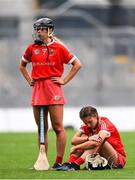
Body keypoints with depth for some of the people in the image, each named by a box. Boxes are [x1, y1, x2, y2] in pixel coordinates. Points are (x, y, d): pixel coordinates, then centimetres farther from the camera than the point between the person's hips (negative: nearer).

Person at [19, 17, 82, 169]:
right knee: (41, 129, 9)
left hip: (53, 88, -4)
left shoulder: (58, 47, -1)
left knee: (58, 128, -6)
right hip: (37, 89, 4)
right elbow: (22, 66, 27)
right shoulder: (32, 48, 10)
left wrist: (64, 80, -2)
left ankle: (59, 162, -4)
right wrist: (29, 80, 13)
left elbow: (77, 64, 3)